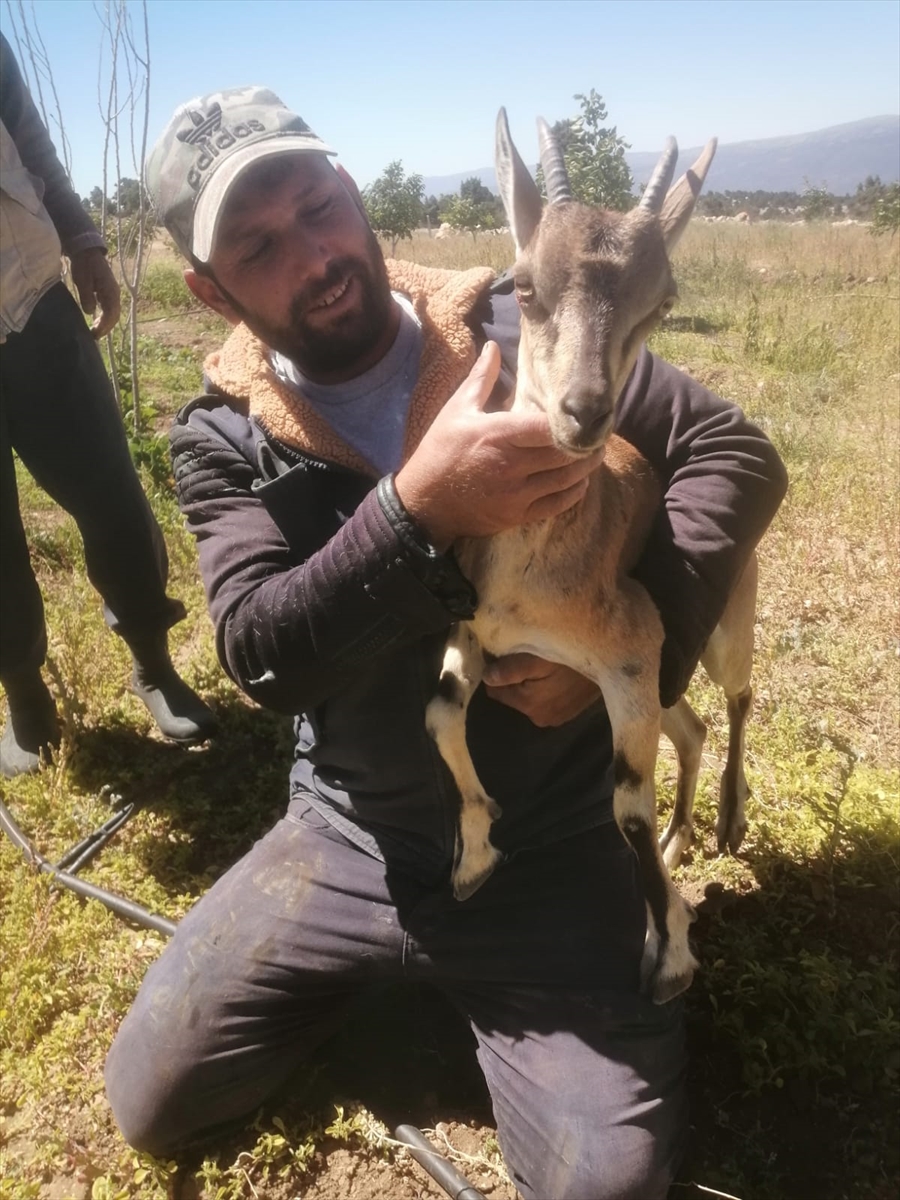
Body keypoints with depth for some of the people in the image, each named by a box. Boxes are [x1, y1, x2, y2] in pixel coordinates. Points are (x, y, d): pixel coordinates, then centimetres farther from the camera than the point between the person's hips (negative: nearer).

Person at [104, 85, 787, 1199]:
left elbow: (735, 453, -7)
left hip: (545, 847, -1)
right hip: (346, 841, 2)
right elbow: (260, 649, -19)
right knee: (150, 1103, 8)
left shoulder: (524, 336, -9)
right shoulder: (223, 439, -5)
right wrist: (420, 509, -35)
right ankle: (377, 968, 30)